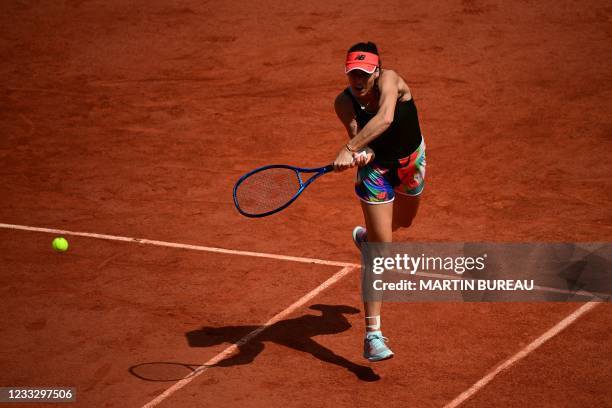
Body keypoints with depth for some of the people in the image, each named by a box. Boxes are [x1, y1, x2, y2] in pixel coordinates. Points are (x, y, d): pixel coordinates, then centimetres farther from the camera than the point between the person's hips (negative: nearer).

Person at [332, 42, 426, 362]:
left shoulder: (389, 80, -31)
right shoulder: (344, 102, -23)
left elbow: (384, 119, -48)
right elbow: (358, 136, -31)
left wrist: (349, 149, -57)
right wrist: (362, 153, -55)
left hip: (411, 159, 2)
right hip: (375, 167, -2)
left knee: (403, 222, 30)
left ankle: (365, 235, 68)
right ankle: (373, 335, -12)